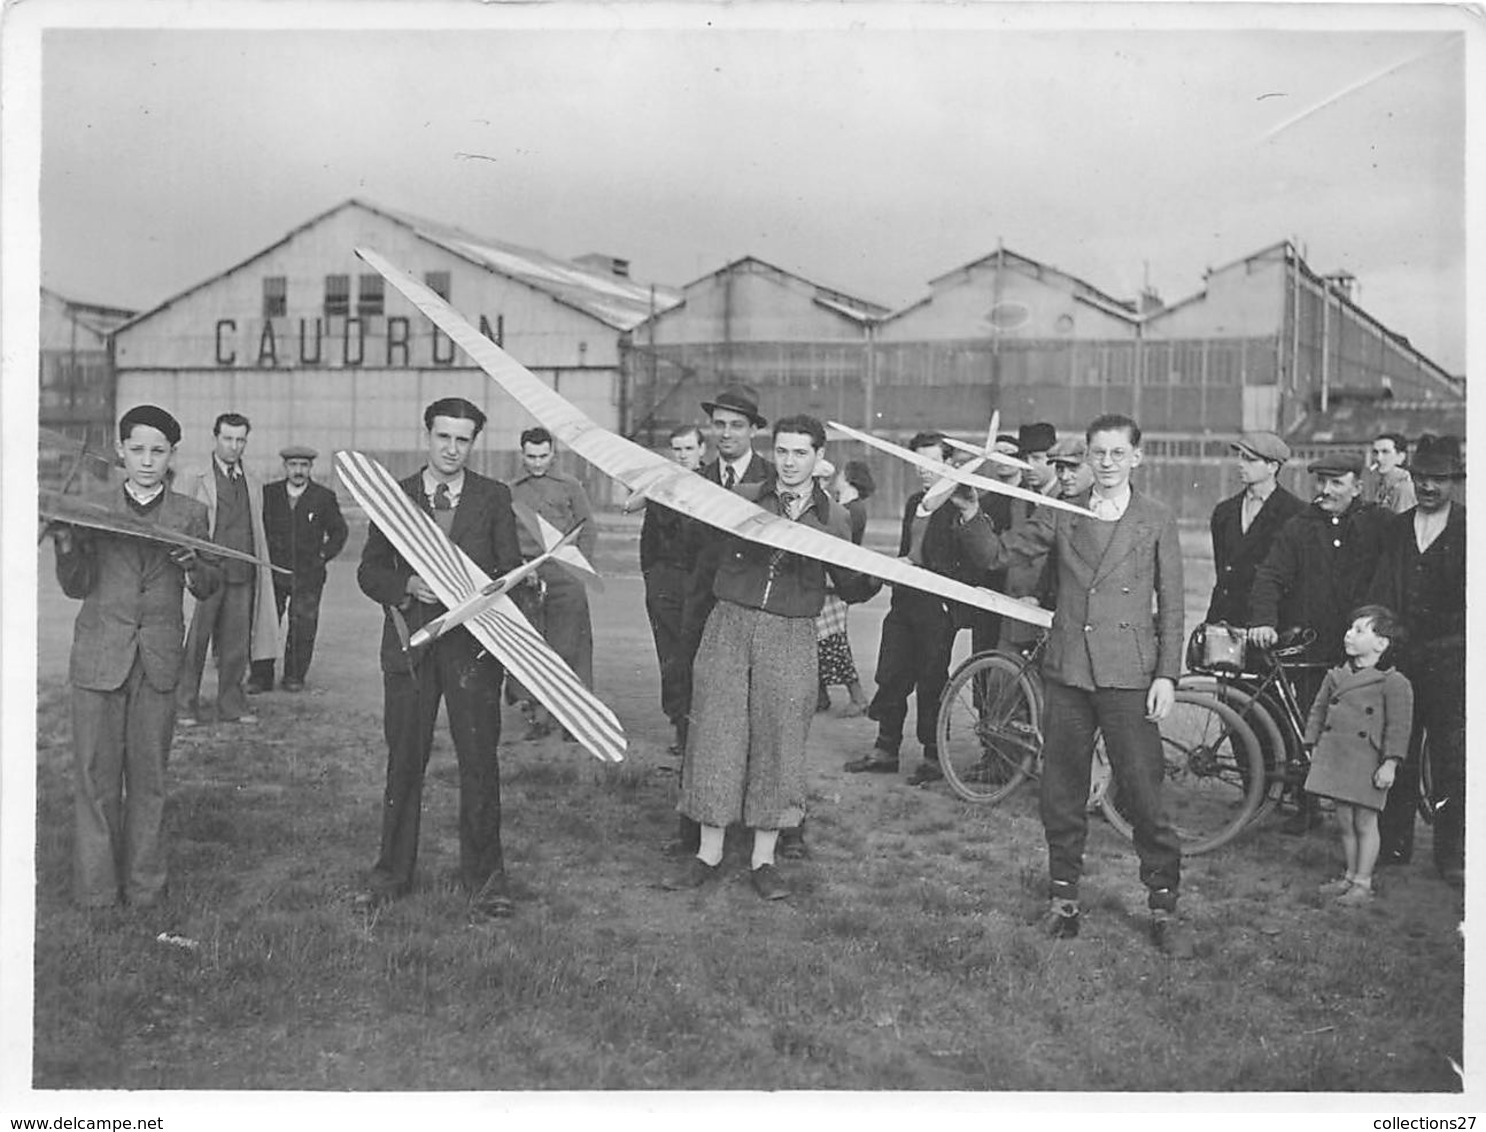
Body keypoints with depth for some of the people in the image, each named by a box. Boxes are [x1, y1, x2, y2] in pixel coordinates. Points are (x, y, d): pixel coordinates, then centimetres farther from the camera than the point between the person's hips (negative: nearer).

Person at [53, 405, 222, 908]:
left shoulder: (191, 514, 6)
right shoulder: (95, 508, 5)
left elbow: (208, 589, 6)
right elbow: (77, 587, 4)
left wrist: (193, 564, -15)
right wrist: (66, 546, -14)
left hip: (159, 660, 0)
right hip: (99, 658, 0)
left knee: (149, 776, 6)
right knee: (96, 775, 2)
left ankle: (144, 885, 17)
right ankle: (95, 886, 13)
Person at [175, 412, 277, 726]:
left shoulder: (254, 484, 16)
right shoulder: (194, 478, 3)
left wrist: (262, 576, 13)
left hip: (242, 574, 4)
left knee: (236, 642, 7)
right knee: (195, 641, 0)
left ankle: (232, 706, 15)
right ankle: (184, 707, 8)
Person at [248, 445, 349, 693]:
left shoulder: (324, 497, 2)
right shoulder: (268, 493, 5)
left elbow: (338, 531, 11)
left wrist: (323, 556, 2)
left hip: (307, 574, -1)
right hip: (272, 572, 1)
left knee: (302, 629, 0)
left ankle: (294, 677, 12)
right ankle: (261, 677, 6)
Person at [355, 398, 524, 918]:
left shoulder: (494, 498, 7)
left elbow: (511, 571, 5)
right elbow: (369, 572, 7)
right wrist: (407, 587, -12)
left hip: (473, 643, -1)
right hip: (409, 642, 1)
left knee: (479, 761, -1)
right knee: (403, 761, 6)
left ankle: (483, 876, 10)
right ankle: (392, 872, 18)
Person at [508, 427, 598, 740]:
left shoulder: (570, 487, 11)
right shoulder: (510, 491, 13)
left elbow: (589, 529, 11)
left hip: (565, 577, -1)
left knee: (569, 645, -3)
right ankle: (536, 714, 6)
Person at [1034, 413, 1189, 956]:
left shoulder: (1157, 520, 5)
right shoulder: (1062, 517, 12)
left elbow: (1171, 603, 3)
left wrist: (1167, 675, -2)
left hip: (1129, 674, -3)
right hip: (1067, 670, 3)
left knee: (1143, 794, -4)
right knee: (1061, 794, 7)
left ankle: (1163, 906, 8)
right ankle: (1063, 897, 20)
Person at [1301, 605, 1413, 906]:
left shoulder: (1393, 683, -9)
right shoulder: (1335, 676, 9)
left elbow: (1398, 726, -11)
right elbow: (1318, 712, 18)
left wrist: (1390, 763, -16)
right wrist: (1313, 746, 13)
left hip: (1367, 763, -6)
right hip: (1335, 758, 6)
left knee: (1365, 822, 2)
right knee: (1345, 822, 13)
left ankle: (1363, 882, 11)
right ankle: (1350, 875, 25)